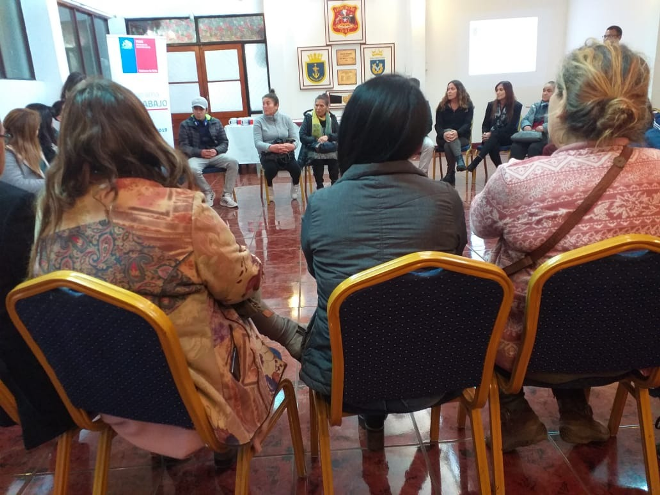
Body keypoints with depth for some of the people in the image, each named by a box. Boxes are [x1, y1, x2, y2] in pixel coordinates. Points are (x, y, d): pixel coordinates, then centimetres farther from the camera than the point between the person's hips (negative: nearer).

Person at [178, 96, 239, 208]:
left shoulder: (215, 122, 8)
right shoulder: (185, 125, 2)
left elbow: (225, 142, 8)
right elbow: (183, 146, -3)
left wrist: (216, 151, -15)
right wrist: (200, 152, -19)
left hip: (215, 155, 2)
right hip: (196, 156, -2)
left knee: (233, 162, -25)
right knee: (193, 169, -36)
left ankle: (226, 196, -17)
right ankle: (208, 193, -9)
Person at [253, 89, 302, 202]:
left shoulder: (286, 119, 4)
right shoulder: (259, 121, -2)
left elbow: (295, 138, 0)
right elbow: (258, 143, -12)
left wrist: (292, 145, -25)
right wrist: (271, 147, -33)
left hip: (286, 153, 1)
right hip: (268, 154, -1)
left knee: (296, 168, -27)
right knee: (271, 168, -33)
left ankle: (295, 184, 11)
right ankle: (269, 187, 3)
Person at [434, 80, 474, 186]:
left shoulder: (468, 105, -1)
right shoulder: (442, 105, 2)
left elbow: (467, 124, -11)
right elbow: (438, 125, -6)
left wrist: (457, 133, -32)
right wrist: (444, 134, -28)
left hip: (462, 137, -1)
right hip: (444, 137, 2)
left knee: (448, 146, -33)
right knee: (449, 131, -34)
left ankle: (450, 175, -25)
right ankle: (459, 159, -49)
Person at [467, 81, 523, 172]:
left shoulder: (516, 106, -2)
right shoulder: (491, 105, 11)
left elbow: (511, 127, -10)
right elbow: (485, 124, 11)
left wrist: (492, 134, -20)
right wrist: (485, 134, -13)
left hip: (508, 137, -3)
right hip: (492, 138, 3)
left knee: (494, 136, -37)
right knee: (493, 146, -35)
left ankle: (475, 162, -49)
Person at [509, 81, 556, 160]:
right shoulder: (535, 106, 28)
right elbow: (524, 119, 19)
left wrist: (544, 127, -24)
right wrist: (526, 126, -5)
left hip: (547, 136, -5)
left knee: (533, 148, -36)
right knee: (515, 146, -26)